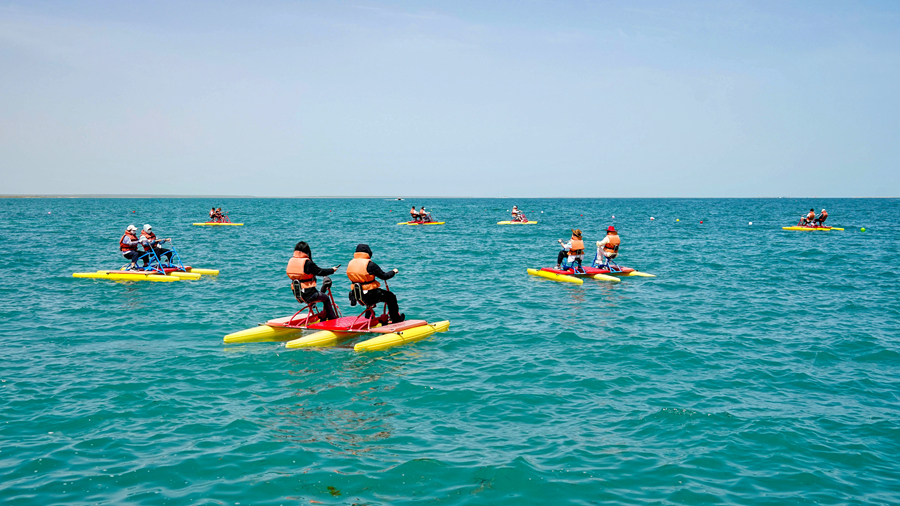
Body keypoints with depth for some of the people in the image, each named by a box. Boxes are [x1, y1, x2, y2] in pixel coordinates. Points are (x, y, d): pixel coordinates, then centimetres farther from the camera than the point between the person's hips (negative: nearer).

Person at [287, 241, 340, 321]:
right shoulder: (307, 263, -18)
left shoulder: (291, 261, 3)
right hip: (309, 294, -7)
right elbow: (321, 272, -9)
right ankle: (332, 318, 25)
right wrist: (332, 270, 8)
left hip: (296, 294, 7)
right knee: (326, 298, 18)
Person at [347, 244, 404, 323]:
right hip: (370, 296, -7)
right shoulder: (370, 264, -18)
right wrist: (393, 271, 7)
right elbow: (384, 276, -12)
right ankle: (396, 319, 17)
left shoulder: (350, 264, 3)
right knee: (391, 296, 12)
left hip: (356, 295, 7)